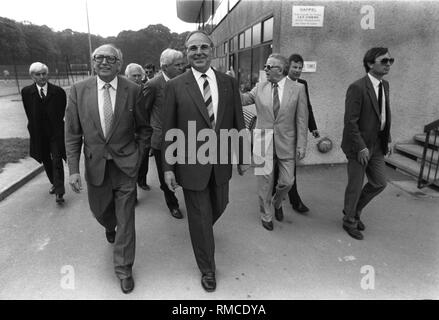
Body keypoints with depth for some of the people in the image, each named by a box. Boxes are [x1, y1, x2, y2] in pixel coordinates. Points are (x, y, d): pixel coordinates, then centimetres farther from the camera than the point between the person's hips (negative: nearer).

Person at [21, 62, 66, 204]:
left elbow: (62, 111, 4)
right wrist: (36, 127, 5)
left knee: (57, 161, -8)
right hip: (39, 134, 3)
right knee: (46, 161, 15)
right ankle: (54, 183, 34)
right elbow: (29, 114, 5)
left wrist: (56, 124, 5)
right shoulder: (26, 92, 0)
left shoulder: (58, 91, -5)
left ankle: (59, 191, -6)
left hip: (56, 132, -3)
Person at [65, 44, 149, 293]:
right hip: (95, 166, 2)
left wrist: (139, 155, -1)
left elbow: (143, 127, 5)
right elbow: (73, 134, -2)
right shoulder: (79, 91, -3)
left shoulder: (133, 90, -7)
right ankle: (110, 227, 59)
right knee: (100, 210, 21)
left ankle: (124, 270, 23)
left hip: (126, 165, -2)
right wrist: (74, 169, -6)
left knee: (126, 220, 4)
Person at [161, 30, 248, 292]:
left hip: (221, 162, 3)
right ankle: (207, 269, 32)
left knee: (219, 206, 22)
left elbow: (238, 122, 5)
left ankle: (202, 228, 58)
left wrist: (243, 156, 6)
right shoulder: (175, 86, -7)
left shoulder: (229, 82, 1)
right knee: (200, 217, 9)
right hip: (192, 163, -3)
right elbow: (168, 130, -5)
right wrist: (168, 168, -6)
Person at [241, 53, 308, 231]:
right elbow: (242, 99, 5)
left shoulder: (298, 88, -2)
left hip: (286, 143, 0)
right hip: (263, 141, 1)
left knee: (287, 181, 7)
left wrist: (301, 145, -6)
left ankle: (276, 202, 40)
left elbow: (302, 119, -3)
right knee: (265, 182, 8)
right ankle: (266, 216, 29)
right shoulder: (260, 87, 4)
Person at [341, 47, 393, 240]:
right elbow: (350, 121, -19)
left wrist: (388, 140, 10)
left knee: (379, 183, 14)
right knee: (355, 186, 5)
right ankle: (349, 221, 27)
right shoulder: (357, 87, -17)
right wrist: (361, 147, -20)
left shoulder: (385, 85, 9)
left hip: (377, 145, 8)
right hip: (359, 145, -8)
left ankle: (354, 210, 36)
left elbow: (385, 115, 16)